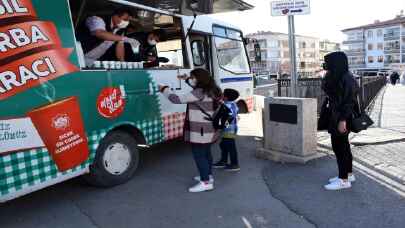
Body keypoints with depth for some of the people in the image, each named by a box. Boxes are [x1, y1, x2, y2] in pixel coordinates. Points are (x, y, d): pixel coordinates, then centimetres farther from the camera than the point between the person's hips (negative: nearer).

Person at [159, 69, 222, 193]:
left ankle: (206, 183, 2)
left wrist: (164, 89, -8)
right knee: (206, 153, 21)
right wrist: (186, 79, 34)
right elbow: (198, 85, 31)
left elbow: (178, 99, -21)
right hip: (208, 129, 10)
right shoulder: (209, 90, 7)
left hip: (200, 131, -10)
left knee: (199, 155, -2)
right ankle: (208, 175, 35)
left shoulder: (199, 93, -22)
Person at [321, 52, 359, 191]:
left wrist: (343, 120, -23)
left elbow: (349, 101, -20)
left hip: (341, 118, -10)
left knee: (339, 147, -4)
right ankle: (349, 174, 29)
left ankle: (344, 180, 6)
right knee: (342, 146, 16)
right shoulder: (336, 78, 11)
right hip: (334, 116, 10)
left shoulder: (347, 79, -16)